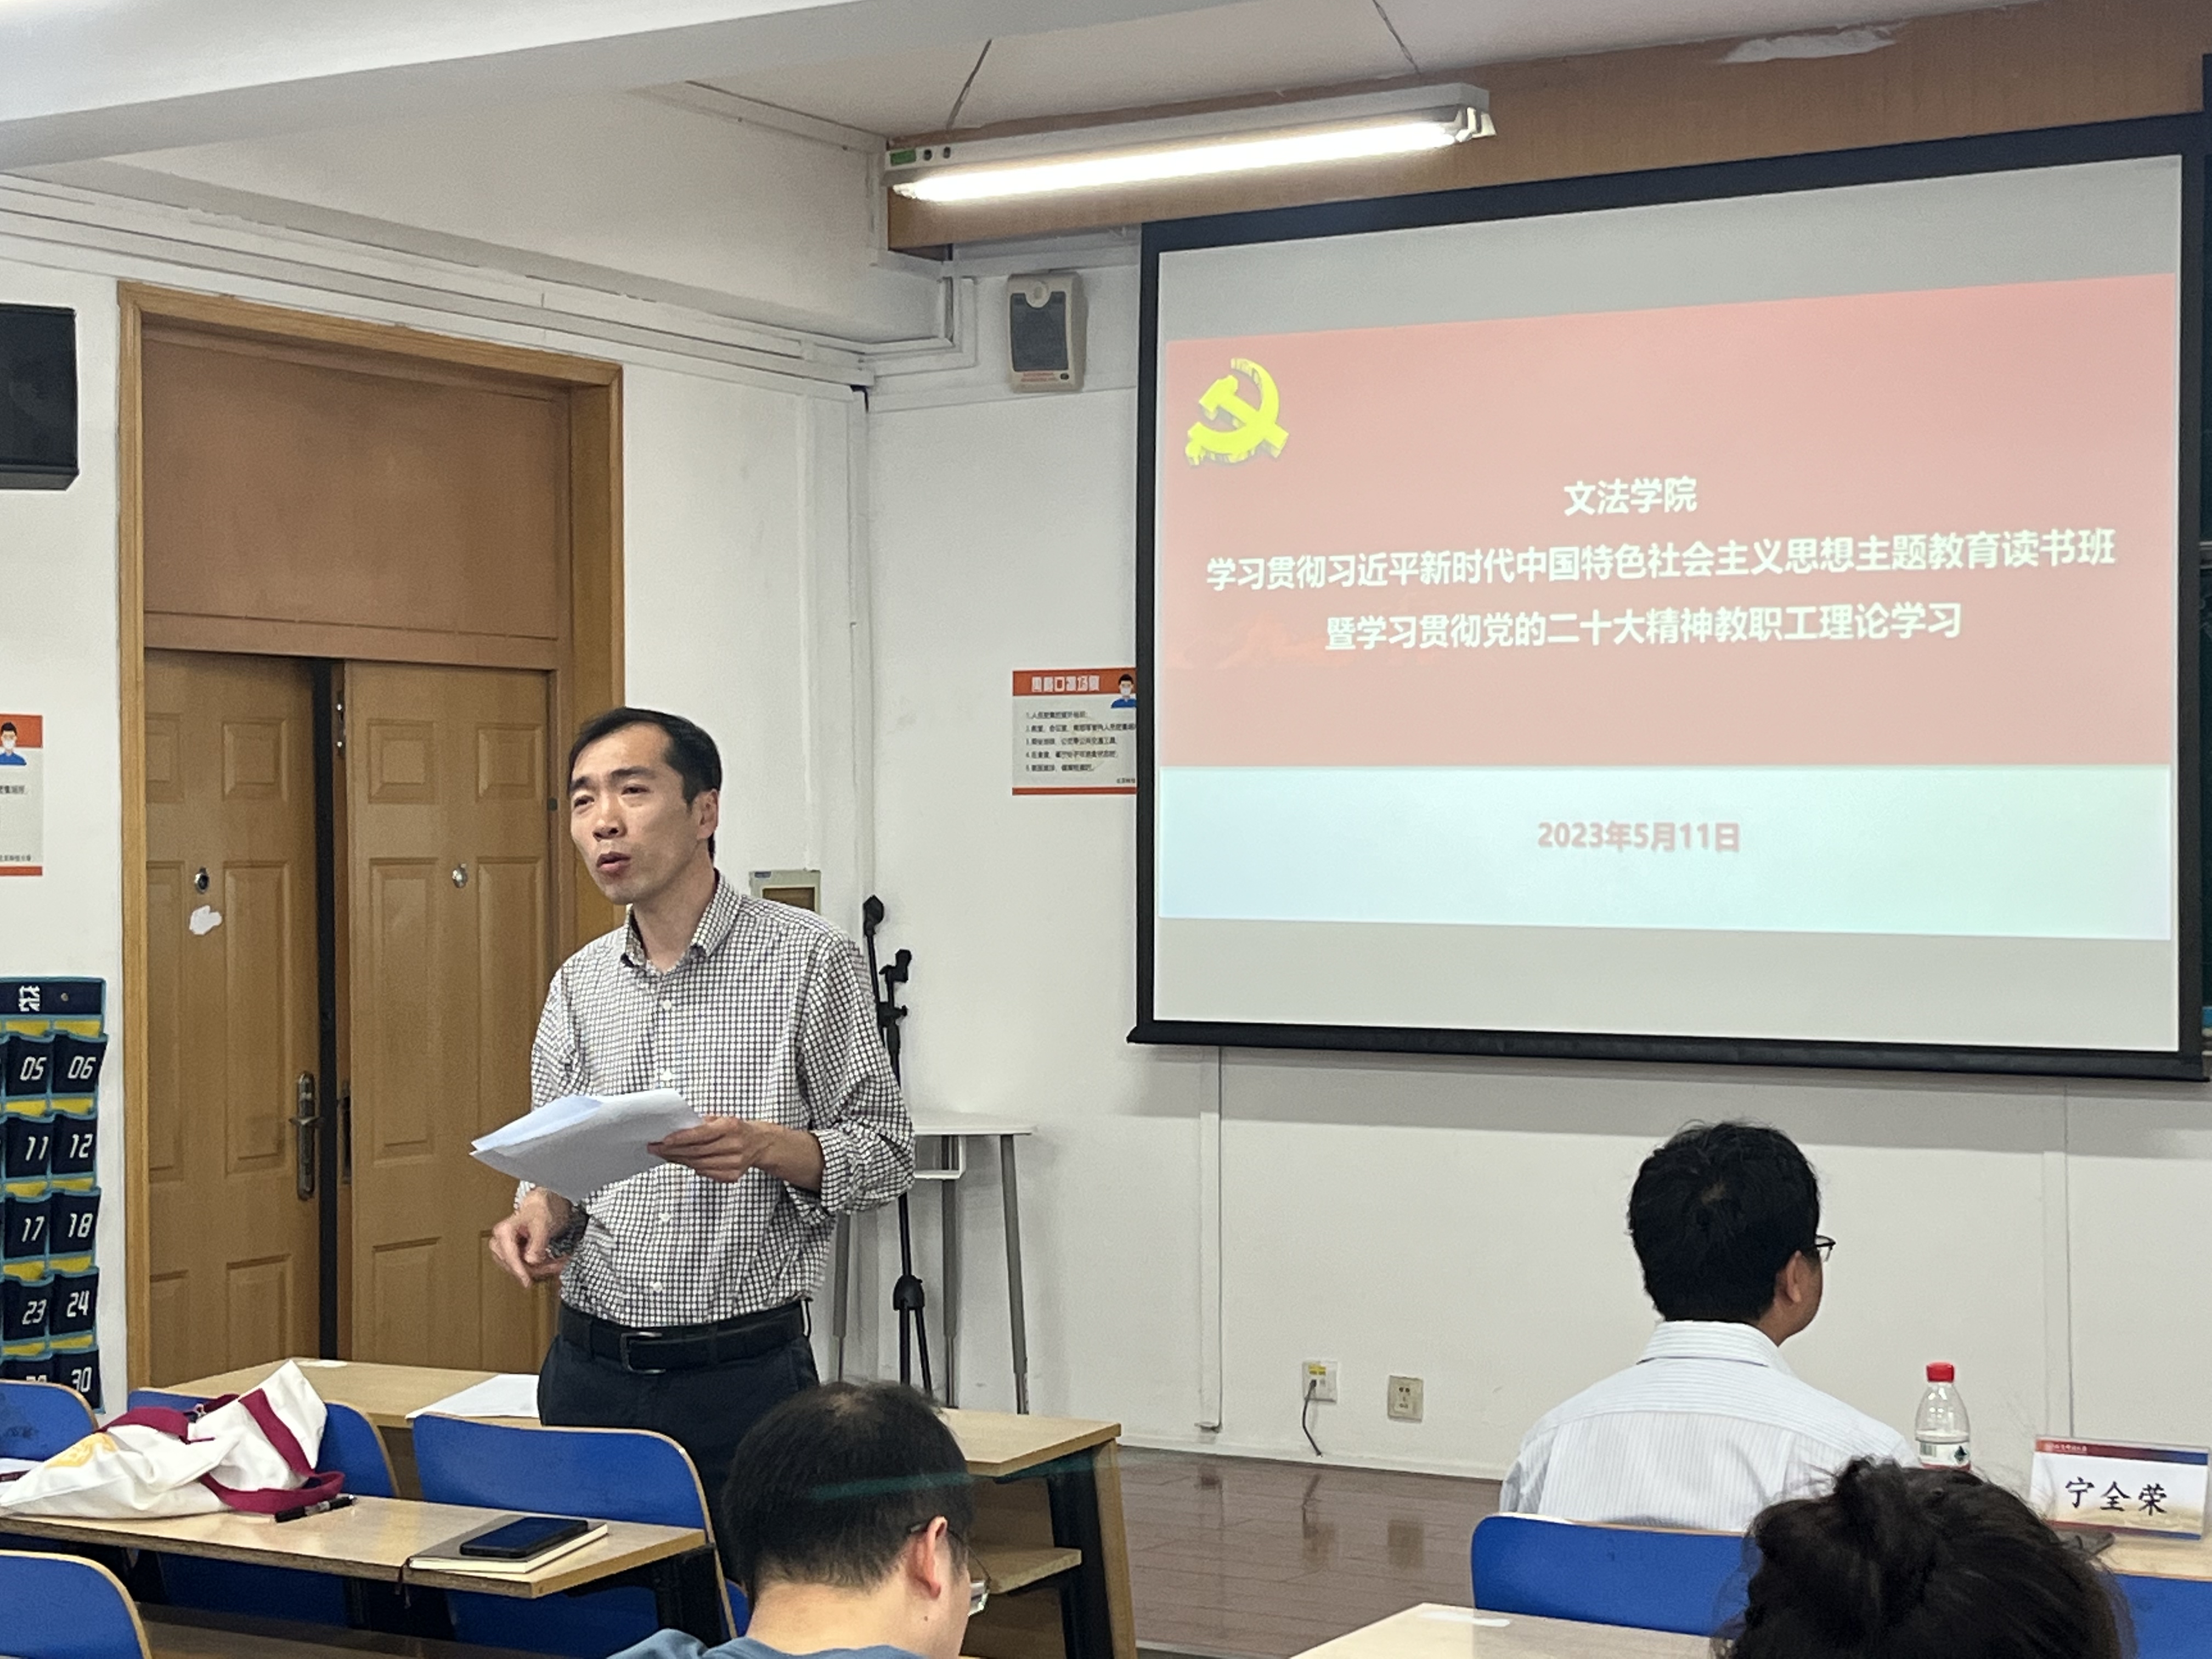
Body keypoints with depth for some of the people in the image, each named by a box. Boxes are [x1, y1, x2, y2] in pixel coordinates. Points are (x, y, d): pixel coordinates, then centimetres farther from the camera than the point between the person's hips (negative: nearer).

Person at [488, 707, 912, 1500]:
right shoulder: (579, 983, 10)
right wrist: (540, 1211, -6)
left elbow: (885, 1150, -4)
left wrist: (766, 1146, -22)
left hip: (746, 1372, -4)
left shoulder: (808, 957, -5)